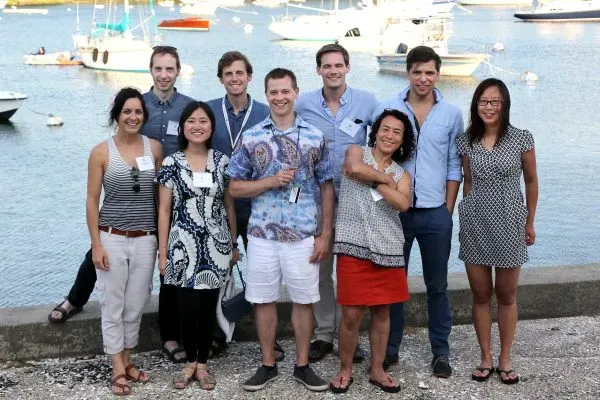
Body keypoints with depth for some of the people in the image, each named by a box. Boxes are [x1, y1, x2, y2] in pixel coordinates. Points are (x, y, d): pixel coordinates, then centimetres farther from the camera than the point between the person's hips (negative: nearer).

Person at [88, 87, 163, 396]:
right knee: (113, 306, 4)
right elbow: (92, 201, -4)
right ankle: (118, 370, 14)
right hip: (112, 239, -2)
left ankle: (126, 361, 26)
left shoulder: (154, 148, 2)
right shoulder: (101, 152, -5)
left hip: (145, 240, 2)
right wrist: (96, 245, -8)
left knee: (136, 306, 10)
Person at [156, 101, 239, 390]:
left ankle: (202, 364, 21)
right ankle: (190, 362, 18)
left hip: (216, 246, 2)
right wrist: (162, 252, -2)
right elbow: (164, 210, 0)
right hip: (183, 245, -1)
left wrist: (234, 244, 11)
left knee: (209, 307, 6)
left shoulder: (222, 161, 5)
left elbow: (229, 206, 11)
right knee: (187, 309, -3)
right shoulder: (171, 163, 0)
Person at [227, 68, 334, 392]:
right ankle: (268, 365, 22)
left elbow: (326, 187, 4)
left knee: (303, 300, 7)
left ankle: (302, 365, 21)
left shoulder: (315, 137, 1)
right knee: (264, 299, 8)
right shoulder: (250, 138, 1)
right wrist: (271, 181, -14)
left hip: (304, 234, 0)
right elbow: (235, 187, 2)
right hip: (262, 234, 0)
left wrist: (325, 234, -2)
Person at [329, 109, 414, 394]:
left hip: (387, 250, 4)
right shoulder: (356, 152, 7)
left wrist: (374, 181, -8)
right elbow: (354, 168, -19)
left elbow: (403, 203, -9)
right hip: (353, 247, -4)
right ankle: (345, 370, 16)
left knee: (382, 312, 11)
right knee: (351, 315, -2)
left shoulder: (401, 174, 13)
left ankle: (377, 370, 24)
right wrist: (385, 178, -6)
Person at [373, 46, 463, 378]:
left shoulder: (451, 115, 3)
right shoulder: (386, 110, 0)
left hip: (435, 213, 0)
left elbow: (454, 167, 6)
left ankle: (441, 351, 19)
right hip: (395, 210, 0)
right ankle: (390, 348, 20)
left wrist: (448, 210, 1)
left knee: (437, 285, 9)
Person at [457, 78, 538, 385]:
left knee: (506, 296, 8)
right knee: (480, 295, 8)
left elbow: (531, 181, 4)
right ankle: (485, 359, 20)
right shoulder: (466, 141, 1)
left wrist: (530, 222, 7)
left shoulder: (521, 139, -6)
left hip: (509, 224, -2)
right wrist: (465, 217, 10)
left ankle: (505, 360, 20)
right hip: (475, 224, 2)